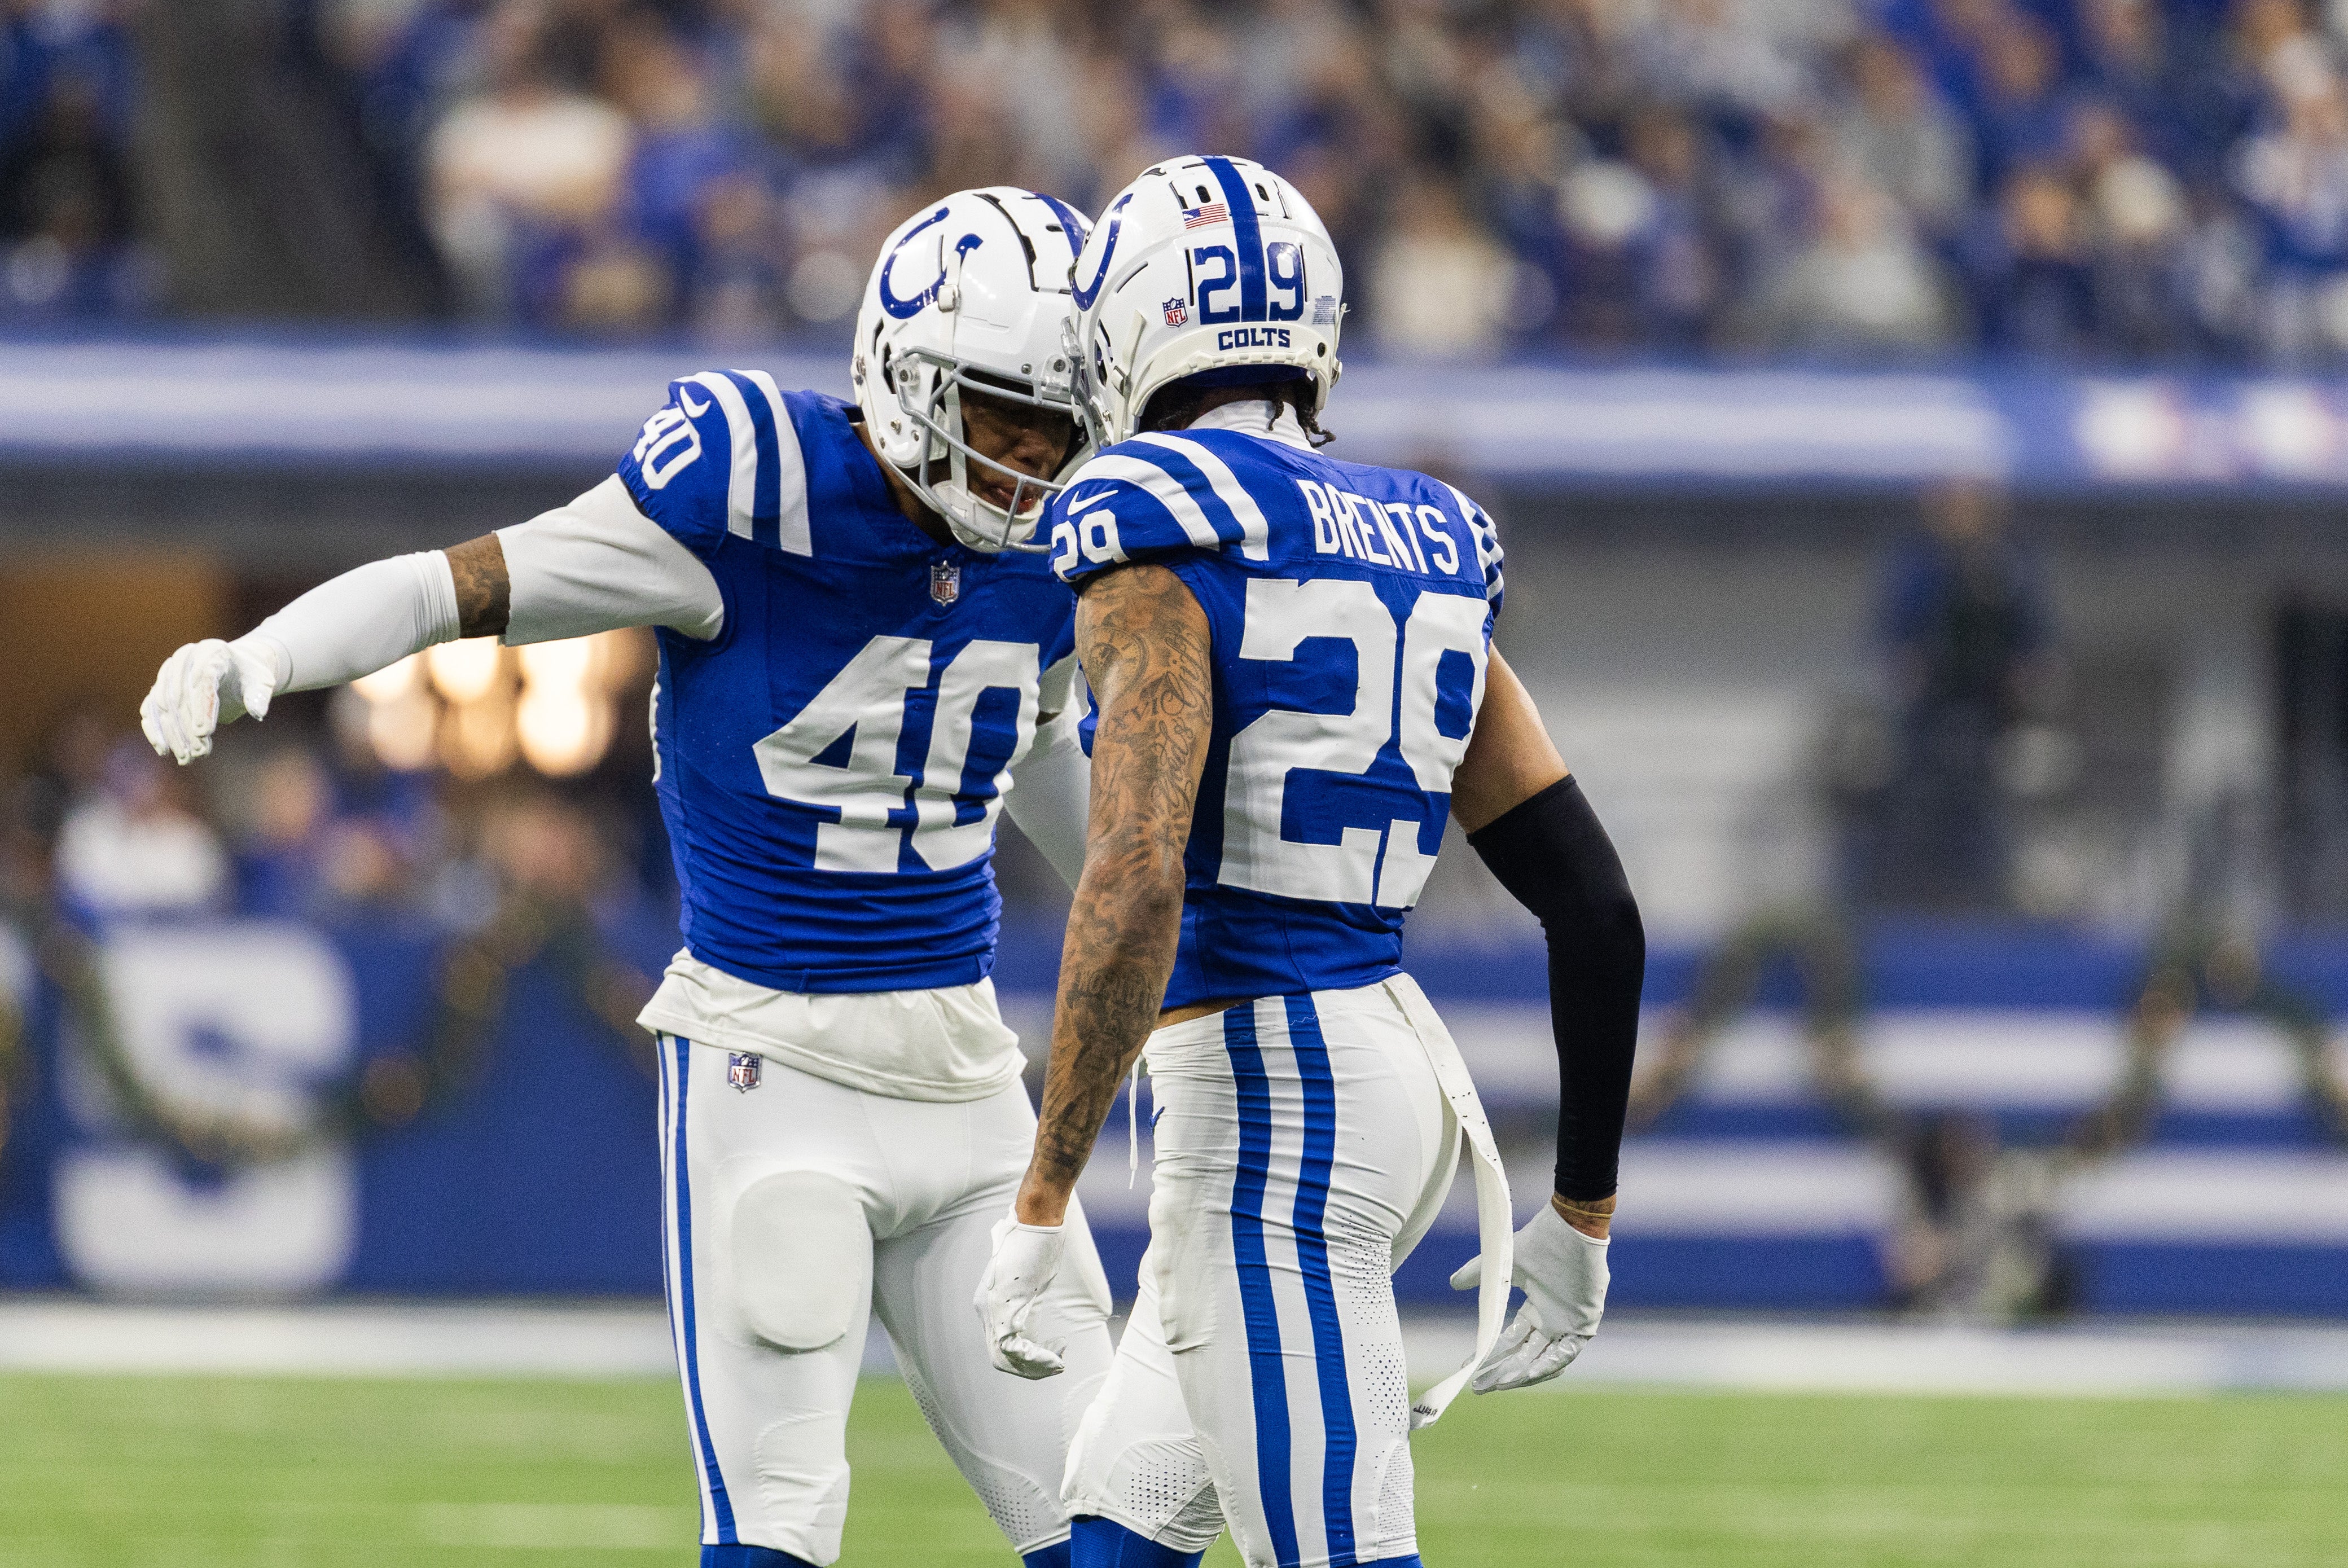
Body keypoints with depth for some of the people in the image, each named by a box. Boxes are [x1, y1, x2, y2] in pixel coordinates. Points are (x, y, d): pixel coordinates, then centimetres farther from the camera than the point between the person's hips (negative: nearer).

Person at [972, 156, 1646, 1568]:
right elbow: (1597, 907, 11)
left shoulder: (1163, 548, -12)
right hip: (1394, 1072, 9)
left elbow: (1139, 883, -24)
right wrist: (1582, 1215, 18)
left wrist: (1042, 1210, -20)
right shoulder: (1429, 559, 12)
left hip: (1264, 1122, -9)